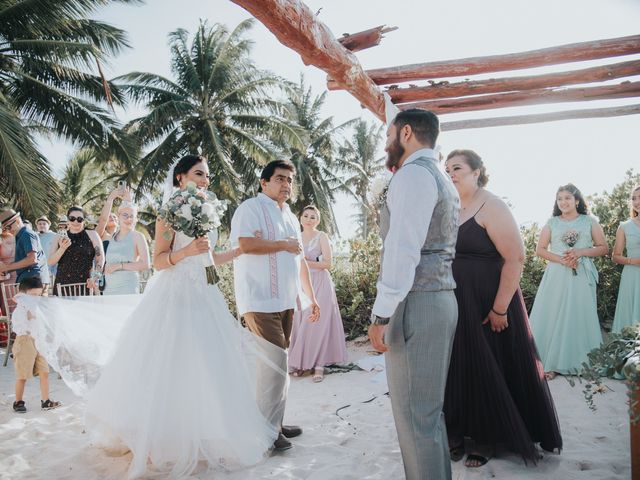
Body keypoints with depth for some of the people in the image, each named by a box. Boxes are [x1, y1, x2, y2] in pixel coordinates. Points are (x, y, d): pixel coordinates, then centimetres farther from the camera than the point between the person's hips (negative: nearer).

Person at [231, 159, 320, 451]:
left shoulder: (290, 217, 21)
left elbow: (300, 261, 25)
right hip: (260, 302, -8)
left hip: (285, 302, 8)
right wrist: (284, 244, -10)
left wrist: (312, 297, 23)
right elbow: (246, 244, -22)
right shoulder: (251, 208, -4)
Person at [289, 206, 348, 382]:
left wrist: (307, 262, -14)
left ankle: (319, 365, -2)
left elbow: (328, 263, -7)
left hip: (319, 283, -4)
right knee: (301, 323, 0)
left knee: (318, 323, -6)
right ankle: (301, 362, 9)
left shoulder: (322, 237, -1)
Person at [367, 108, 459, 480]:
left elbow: (403, 250, -20)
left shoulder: (414, 173, -11)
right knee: (430, 408, 19)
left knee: (415, 415, -2)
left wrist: (381, 314, -19)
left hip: (416, 304, -10)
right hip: (441, 299, 10)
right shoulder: (442, 179, 21)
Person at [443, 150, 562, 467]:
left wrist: (500, 309, -20)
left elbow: (516, 258, -18)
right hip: (454, 306, 6)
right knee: (458, 368, 13)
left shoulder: (491, 207, -13)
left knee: (488, 370, 6)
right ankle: (458, 431, 29)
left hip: (488, 306, -6)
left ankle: (488, 438, 23)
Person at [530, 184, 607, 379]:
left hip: (582, 277, 0)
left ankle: (582, 363, 11)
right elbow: (540, 250, 5)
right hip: (556, 277, 0)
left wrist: (581, 252, -10)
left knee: (580, 317, 1)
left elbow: (603, 248, 6)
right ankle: (552, 363, 1)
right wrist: (561, 259, -10)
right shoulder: (551, 223, 8)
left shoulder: (590, 222, 8)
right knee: (554, 317, -2)